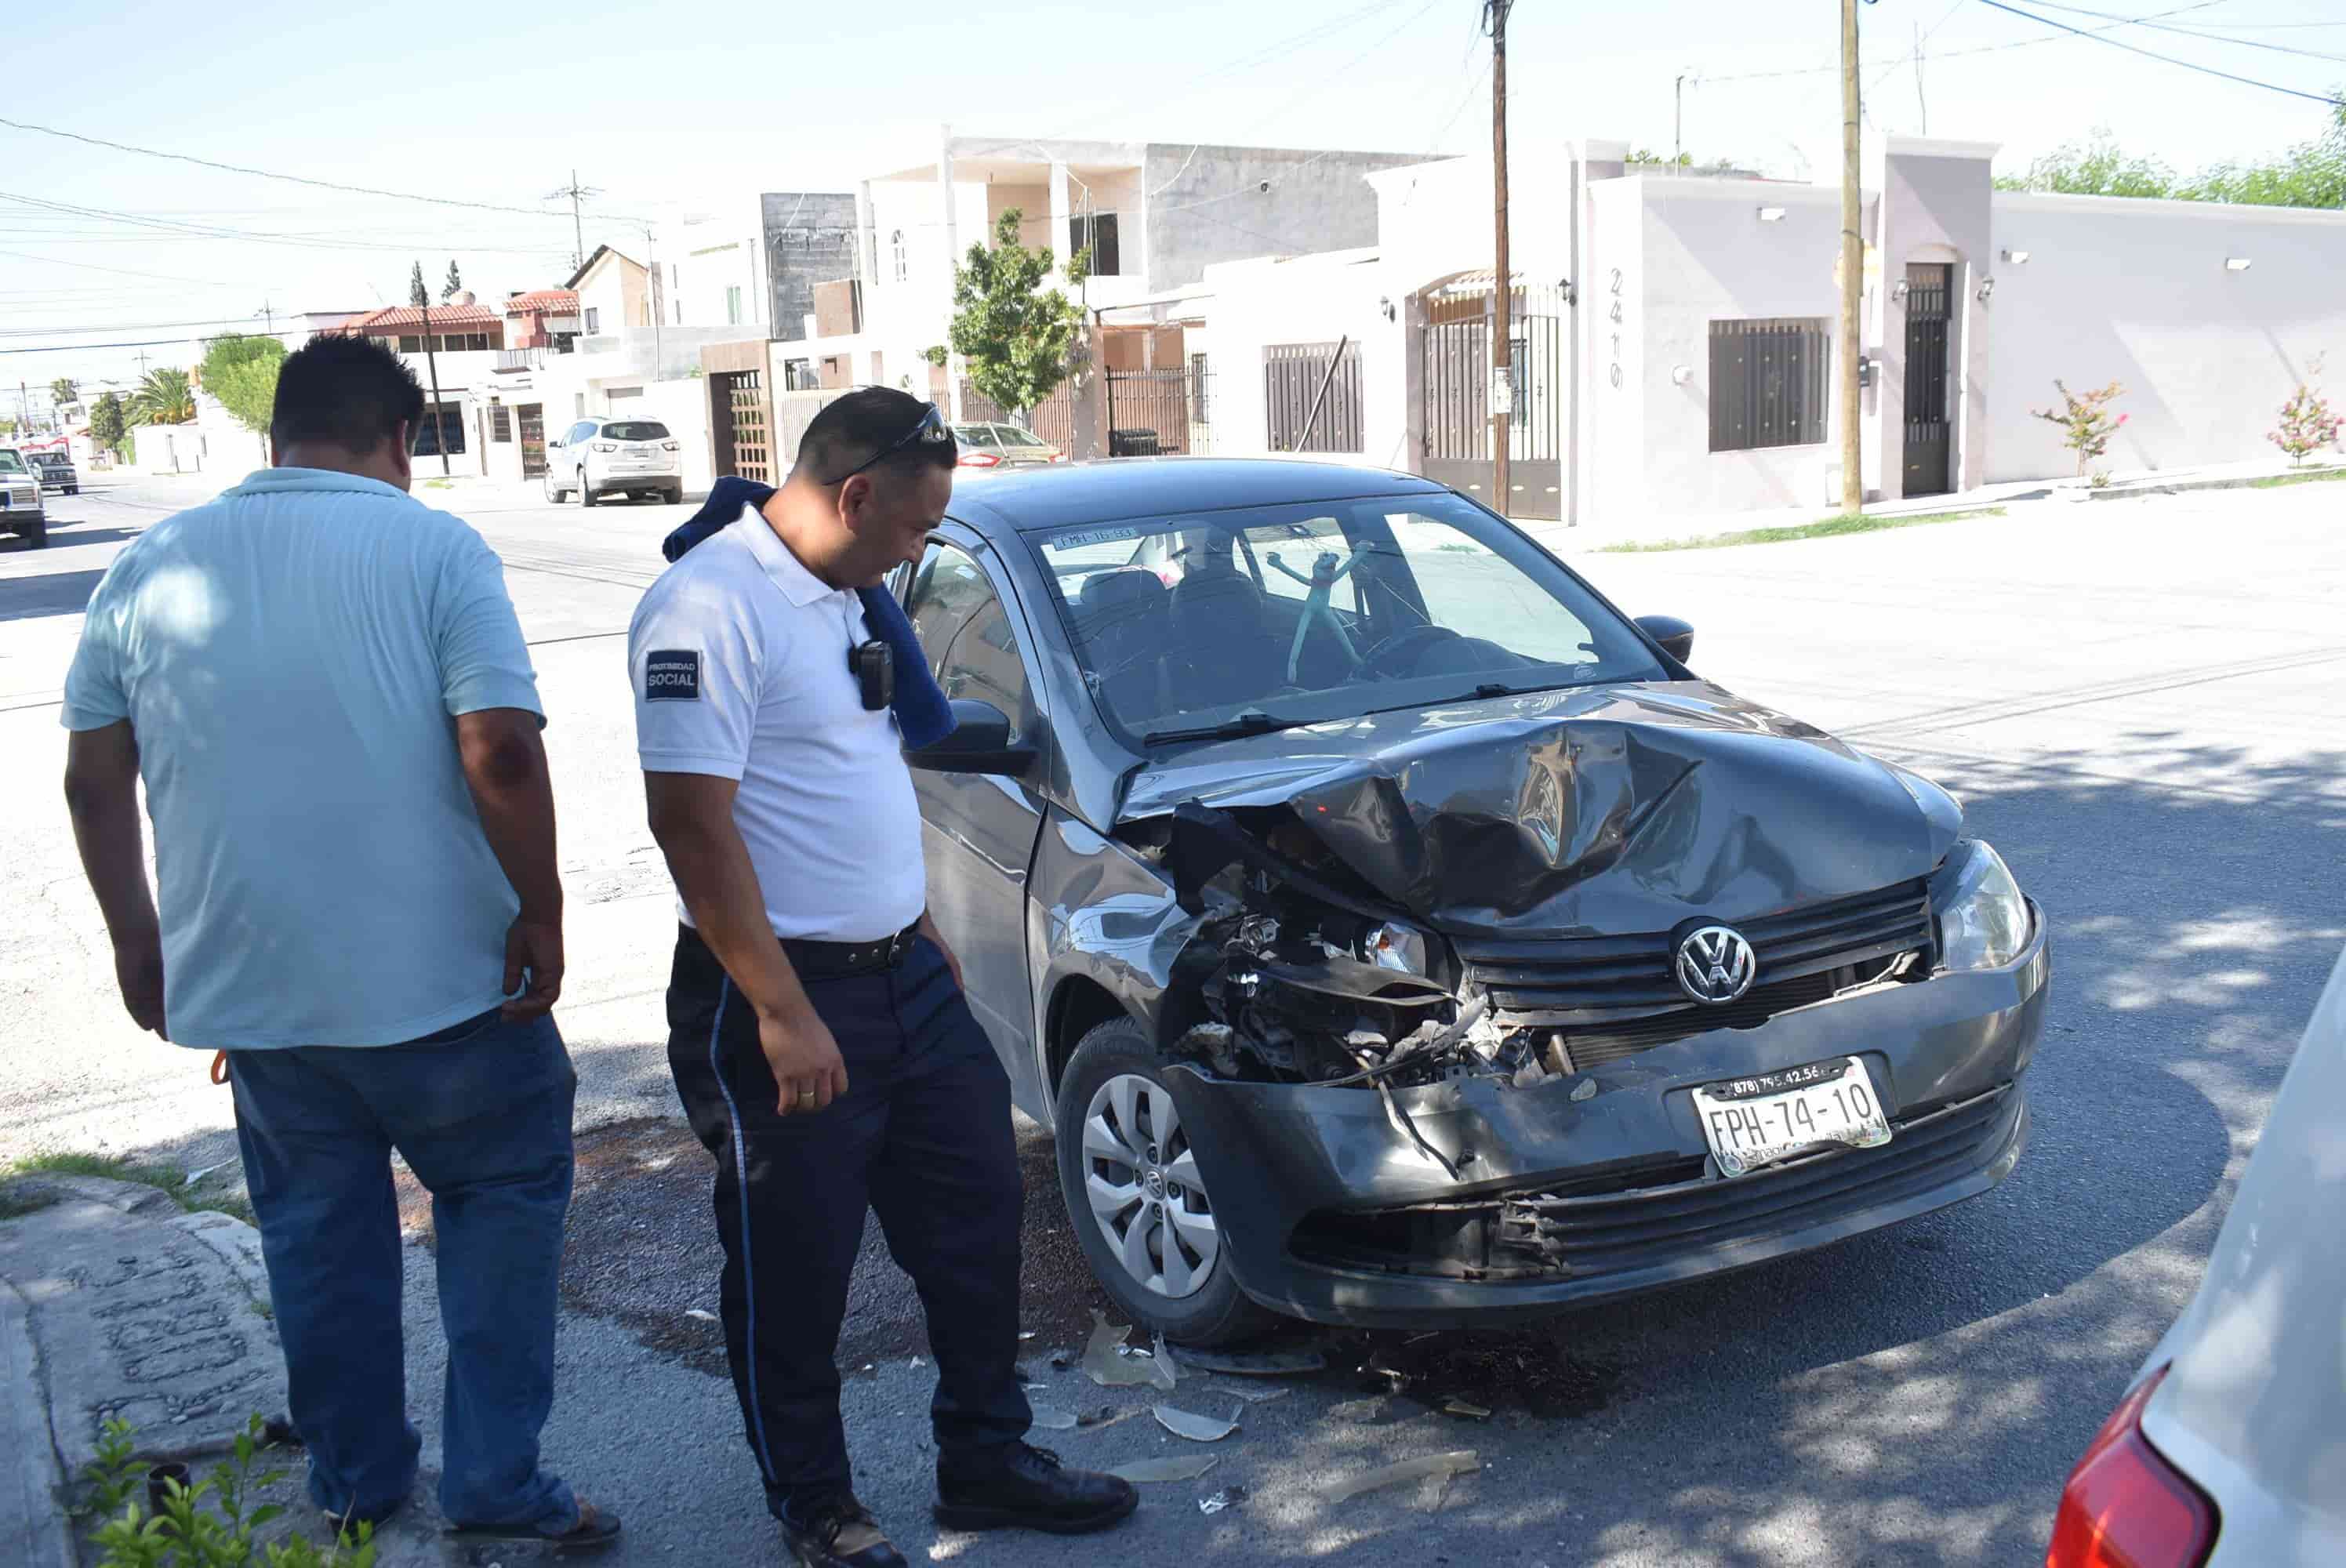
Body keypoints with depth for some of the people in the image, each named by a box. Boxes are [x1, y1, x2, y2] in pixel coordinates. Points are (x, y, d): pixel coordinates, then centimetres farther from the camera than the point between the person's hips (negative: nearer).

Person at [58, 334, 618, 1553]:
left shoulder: (150, 568, 4)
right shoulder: (435, 550, -9)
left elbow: (93, 782, 9)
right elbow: (501, 755, -19)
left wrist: (137, 938, 20)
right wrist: (541, 917, -8)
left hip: (244, 985, 4)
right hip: (441, 981, -4)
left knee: (317, 1235, 19)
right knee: (503, 1199, 14)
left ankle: (354, 1480, 32)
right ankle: (495, 1482, 14)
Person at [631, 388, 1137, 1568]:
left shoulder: (846, 596, 11)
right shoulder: (712, 606, -18)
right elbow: (690, 819, -23)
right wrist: (783, 1014, -24)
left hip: (905, 976, 9)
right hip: (780, 996, -9)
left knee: (975, 1218, 15)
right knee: (795, 1271, 7)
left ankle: (988, 1463, 31)